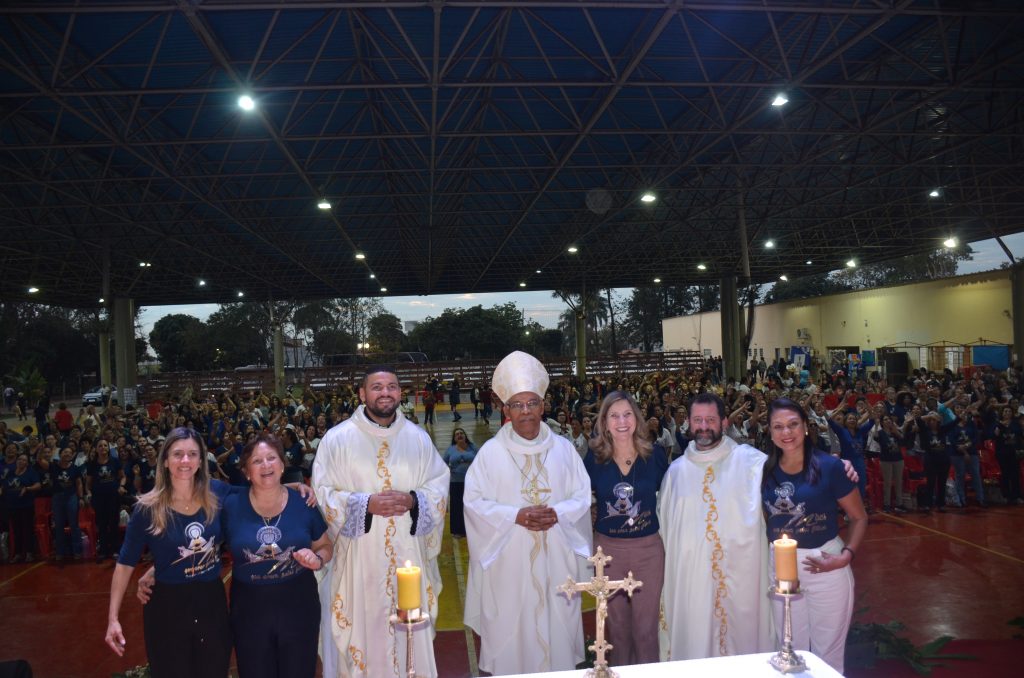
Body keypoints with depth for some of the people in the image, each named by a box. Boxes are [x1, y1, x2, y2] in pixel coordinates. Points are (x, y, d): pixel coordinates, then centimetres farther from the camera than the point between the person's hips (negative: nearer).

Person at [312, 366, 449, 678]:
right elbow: (323, 494, -5)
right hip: (358, 559, -2)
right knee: (361, 632, 6)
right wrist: (367, 504, -18)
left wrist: (413, 500, -15)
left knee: (411, 636, 10)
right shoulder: (337, 438, -3)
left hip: (409, 557, 2)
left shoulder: (419, 438, 4)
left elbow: (440, 488, 4)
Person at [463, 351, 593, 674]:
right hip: (508, 562, -2)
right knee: (510, 630, 6)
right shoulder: (491, 451, -4)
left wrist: (557, 513, -16)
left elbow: (583, 496, 3)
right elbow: (474, 500, -7)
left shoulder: (563, 448, 3)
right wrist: (516, 515, -18)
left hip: (555, 560, 2)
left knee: (556, 627, 10)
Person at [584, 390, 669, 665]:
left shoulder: (655, 454, -6)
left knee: (646, 625, 8)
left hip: (649, 548, -1)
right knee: (617, 623, 17)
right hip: (608, 549, 1)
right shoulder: (594, 457, -6)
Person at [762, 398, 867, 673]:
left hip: (826, 567, -3)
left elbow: (860, 517, -5)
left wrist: (846, 556, -17)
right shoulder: (765, 470, -2)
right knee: (791, 651, 17)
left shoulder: (829, 466, -12)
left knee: (828, 651, 13)